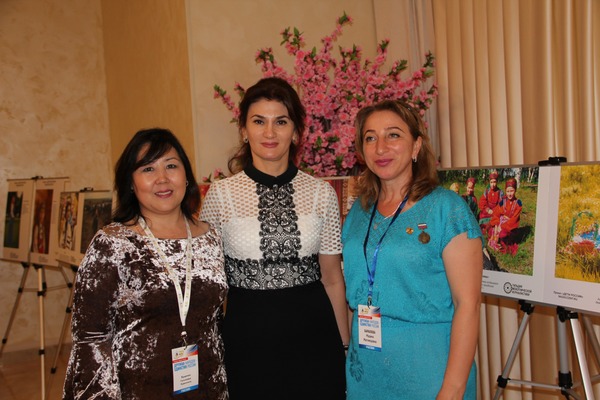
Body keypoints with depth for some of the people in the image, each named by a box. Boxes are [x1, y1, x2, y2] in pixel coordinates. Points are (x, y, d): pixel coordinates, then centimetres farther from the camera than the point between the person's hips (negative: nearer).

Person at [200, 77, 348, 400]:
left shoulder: (322, 193, 0)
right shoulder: (221, 194, -4)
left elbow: (332, 278, 5)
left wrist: (343, 346, 6)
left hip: (312, 336, 1)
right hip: (247, 339, -1)